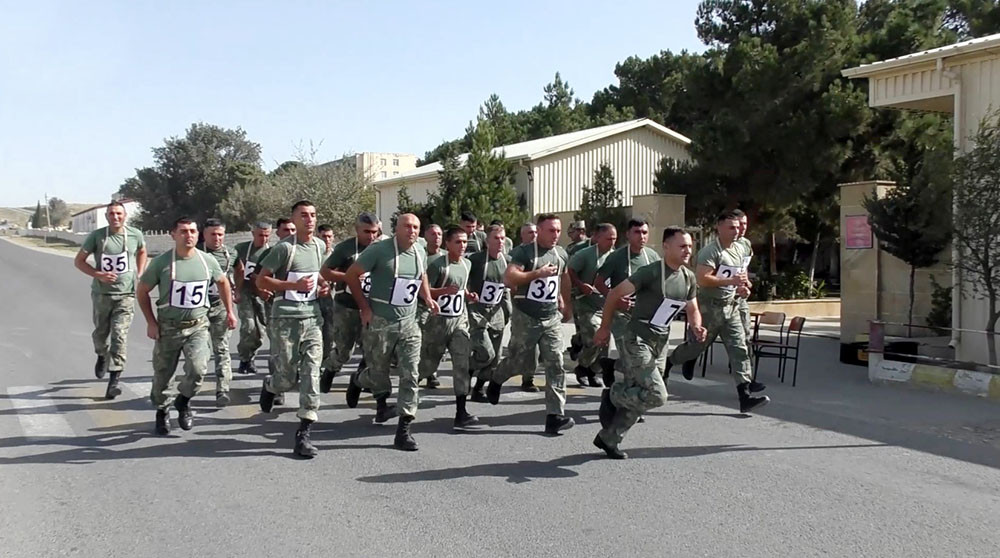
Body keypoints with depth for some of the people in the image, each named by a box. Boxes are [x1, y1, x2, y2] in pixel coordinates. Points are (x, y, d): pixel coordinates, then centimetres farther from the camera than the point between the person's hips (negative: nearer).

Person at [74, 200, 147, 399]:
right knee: (101, 332, 16)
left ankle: (114, 379, -10)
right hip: (101, 293, 1)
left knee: (120, 336, -12)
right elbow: (78, 261, 0)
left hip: (126, 295, -1)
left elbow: (142, 252, 22)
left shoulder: (135, 235, 0)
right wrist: (98, 274, -15)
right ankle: (102, 356, 50)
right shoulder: (96, 236, -5)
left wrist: (139, 275, 11)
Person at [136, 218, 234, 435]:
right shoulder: (161, 262, -9)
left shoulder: (207, 261, -1)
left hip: (197, 326, 1)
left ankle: (183, 401, 11)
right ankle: (162, 410, 36)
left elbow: (223, 282, 19)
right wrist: (151, 322, -4)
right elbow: (142, 292, 1)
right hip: (168, 327, -1)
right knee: (162, 374, 9)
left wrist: (230, 311, 17)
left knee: (198, 369, -19)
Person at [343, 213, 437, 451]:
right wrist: (365, 307, -9)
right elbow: (352, 275, -8)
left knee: (410, 375, -4)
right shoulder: (380, 250, -11)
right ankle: (357, 381, 45)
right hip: (380, 323, -4)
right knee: (378, 373, 7)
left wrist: (427, 298, 11)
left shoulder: (420, 253, 7)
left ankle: (404, 430, 0)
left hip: (409, 324, 4)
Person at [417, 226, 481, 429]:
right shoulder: (437, 265, -12)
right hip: (439, 320, -5)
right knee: (427, 366, 6)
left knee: (462, 364, -6)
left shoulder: (467, 264, 10)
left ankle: (461, 414, -7)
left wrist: (469, 295, 6)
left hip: (460, 320, 5)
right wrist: (445, 290, -27)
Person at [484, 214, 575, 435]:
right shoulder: (524, 252, -8)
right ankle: (496, 381, 41)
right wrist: (538, 273, -20)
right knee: (520, 361, 7)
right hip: (526, 317, -4)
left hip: (552, 317, 5)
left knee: (555, 364, -5)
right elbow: (509, 278, -19)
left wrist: (567, 305, 29)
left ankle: (555, 416, -6)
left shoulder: (561, 254, 11)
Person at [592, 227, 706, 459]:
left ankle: (608, 439, 23)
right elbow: (615, 294, -12)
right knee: (656, 396, -17)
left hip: (661, 343, 8)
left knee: (637, 397, 9)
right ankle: (612, 396, 8)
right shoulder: (651, 272, -16)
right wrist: (604, 328, -6)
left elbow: (692, 310, 18)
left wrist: (697, 328, -5)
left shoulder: (689, 278, 7)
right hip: (638, 341, -8)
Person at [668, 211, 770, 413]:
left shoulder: (739, 250, 11)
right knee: (697, 345, 7)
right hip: (709, 306, -7)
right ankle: (666, 364, 38)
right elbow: (703, 279, -26)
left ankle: (745, 397, -7)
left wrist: (743, 283, 7)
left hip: (730, 307, 7)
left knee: (739, 349, -4)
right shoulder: (710, 251, -15)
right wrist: (731, 281, -27)